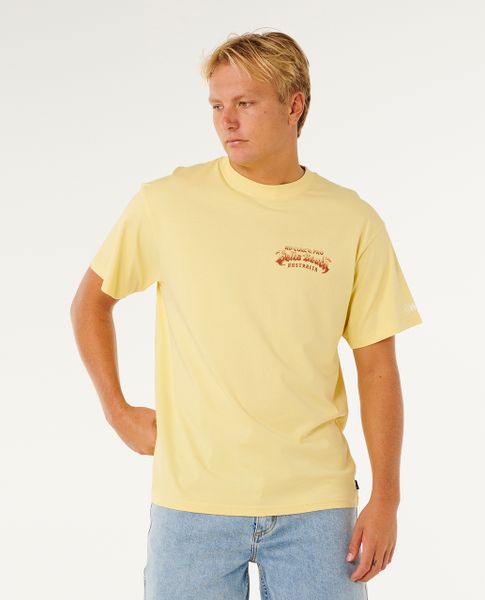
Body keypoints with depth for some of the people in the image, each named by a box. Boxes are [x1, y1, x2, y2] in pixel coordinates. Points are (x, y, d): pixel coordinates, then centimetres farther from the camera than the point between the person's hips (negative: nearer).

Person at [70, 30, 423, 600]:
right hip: (193, 499, 0)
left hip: (315, 503, 1)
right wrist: (118, 410, 5)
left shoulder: (353, 221, 0)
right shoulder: (164, 203, -2)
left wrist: (385, 499, -1)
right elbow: (90, 301, 12)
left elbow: (377, 365, 2)